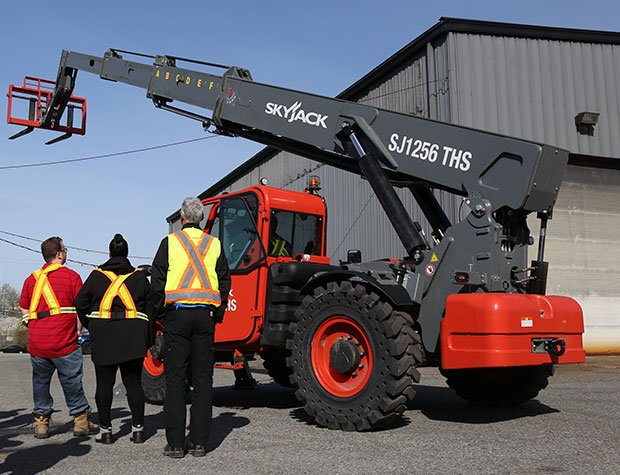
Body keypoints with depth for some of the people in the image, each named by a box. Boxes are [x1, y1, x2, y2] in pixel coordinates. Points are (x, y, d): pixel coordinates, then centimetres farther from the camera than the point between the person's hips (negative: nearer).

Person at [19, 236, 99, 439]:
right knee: (72, 382, 5)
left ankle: (41, 422, 20)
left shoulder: (31, 279, 11)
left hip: (36, 343, 4)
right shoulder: (71, 276, -1)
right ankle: (81, 420, 11)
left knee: (40, 382, 15)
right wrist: (77, 332, 7)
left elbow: (24, 312, 14)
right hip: (64, 342, -4)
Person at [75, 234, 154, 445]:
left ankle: (105, 430, 11)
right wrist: (148, 339, 10)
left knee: (104, 384, 6)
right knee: (133, 382, 6)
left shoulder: (97, 275, 7)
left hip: (103, 336, -1)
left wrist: (91, 327, 21)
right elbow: (150, 308, 7)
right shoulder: (139, 276, 8)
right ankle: (138, 428, 7)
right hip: (133, 336, 1)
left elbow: (81, 303, 10)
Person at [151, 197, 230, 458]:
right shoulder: (214, 245, 8)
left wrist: (161, 315, 11)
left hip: (176, 314, -2)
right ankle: (199, 442, 8)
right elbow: (224, 283, 9)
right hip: (205, 315, 2)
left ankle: (175, 443, 4)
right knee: (203, 380, 6)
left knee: (175, 379, 3)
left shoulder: (170, 242, 1)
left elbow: (157, 282, 1)